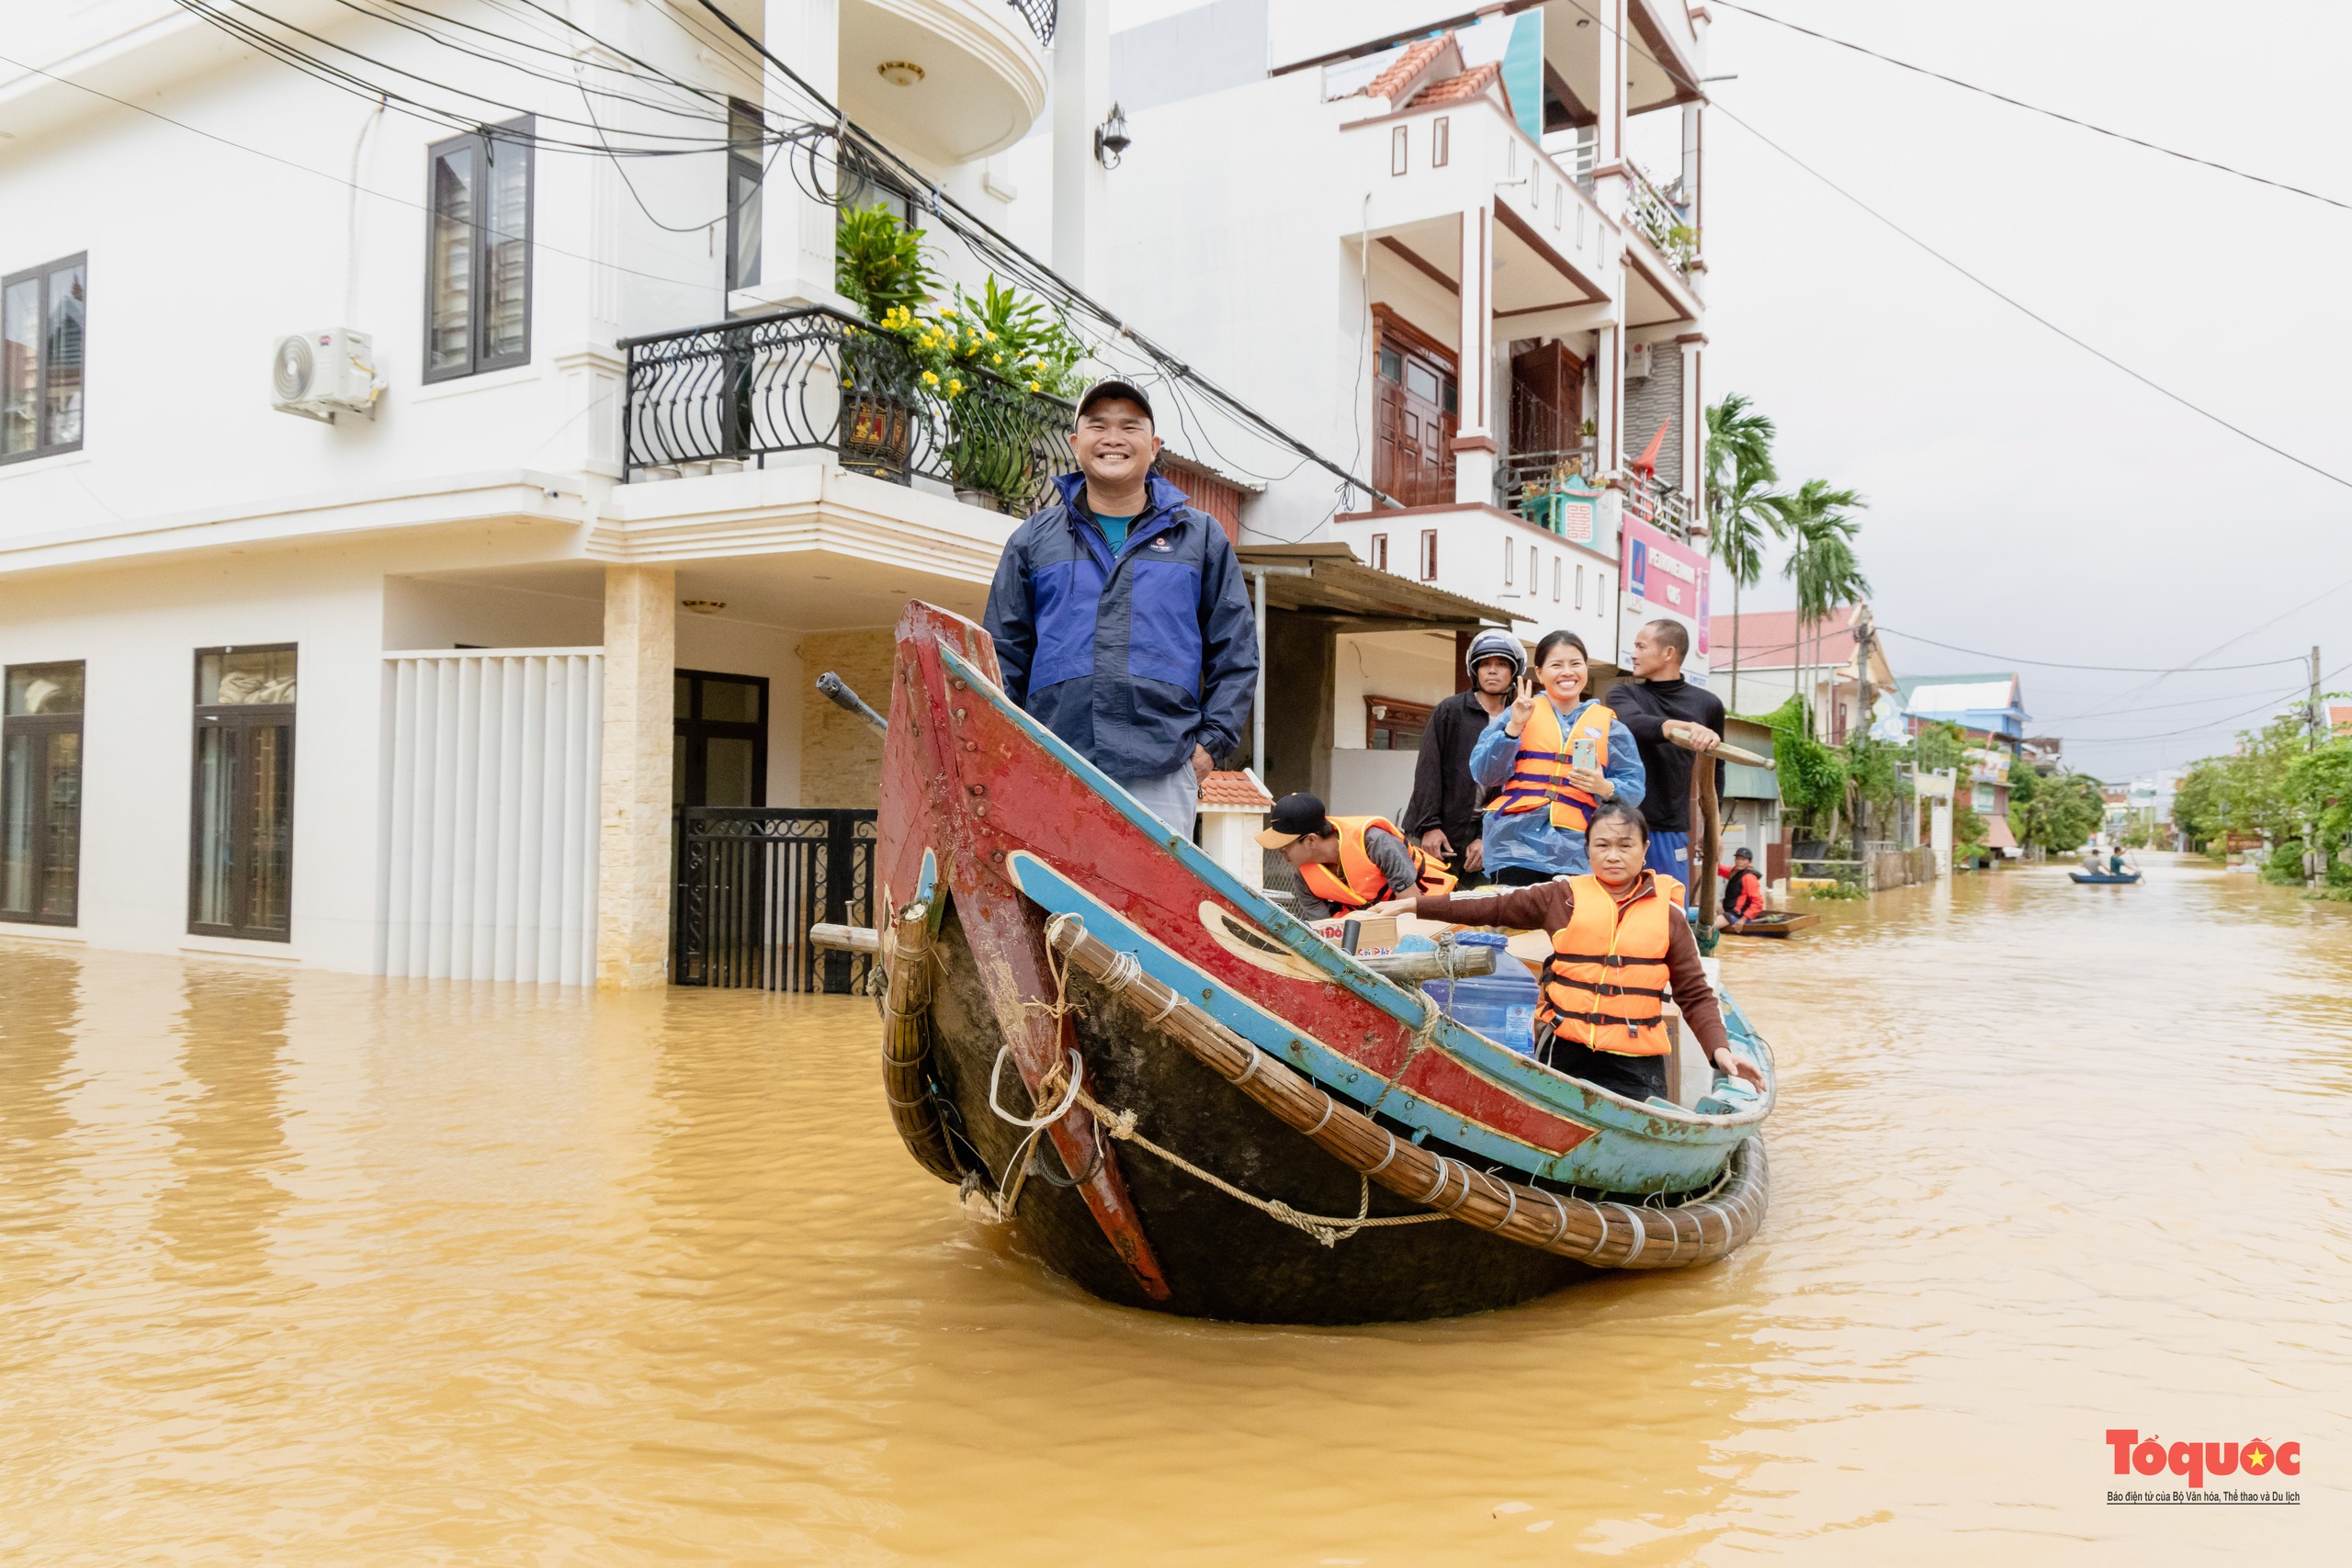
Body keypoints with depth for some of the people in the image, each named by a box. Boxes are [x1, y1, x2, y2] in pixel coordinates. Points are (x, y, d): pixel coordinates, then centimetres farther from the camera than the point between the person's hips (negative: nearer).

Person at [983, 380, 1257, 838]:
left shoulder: (1201, 537, 14)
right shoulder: (1033, 539, 15)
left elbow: (1235, 650, 13)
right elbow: (1004, 652, 15)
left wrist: (1211, 742, 2)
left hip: (1162, 775, 0)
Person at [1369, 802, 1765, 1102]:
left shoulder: (1667, 914, 5)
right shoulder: (1564, 897, 4)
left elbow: (1695, 994, 8)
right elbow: (1493, 905, 5)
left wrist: (1720, 1049, -6)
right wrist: (1414, 904, 3)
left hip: (1635, 1064, 0)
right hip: (1564, 1054, 0)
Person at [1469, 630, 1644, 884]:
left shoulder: (1608, 725, 12)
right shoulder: (1516, 714, 10)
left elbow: (1634, 791, 9)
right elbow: (1484, 775, 1)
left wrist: (1606, 788, -12)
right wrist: (1514, 727, -9)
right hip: (1518, 843, -1)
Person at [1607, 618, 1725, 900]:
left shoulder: (1707, 704, 6)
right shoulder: (1623, 694, 3)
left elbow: (1713, 768, 19)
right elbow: (1634, 724, -21)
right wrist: (1686, 727, -38)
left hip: (1670, 832, 1)